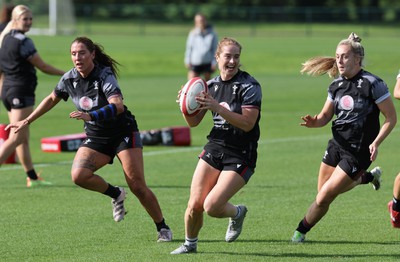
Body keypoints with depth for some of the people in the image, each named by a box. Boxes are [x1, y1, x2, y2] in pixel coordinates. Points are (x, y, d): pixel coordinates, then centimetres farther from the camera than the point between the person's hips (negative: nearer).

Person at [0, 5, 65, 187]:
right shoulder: (23, 42, -16)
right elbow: (42, 67, -11)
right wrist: (66, 74, 0)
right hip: (21, 92, -9)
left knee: (23, 138, 12)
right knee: (16, 138, -10)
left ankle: (32, 177, 16)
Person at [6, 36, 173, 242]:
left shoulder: (104, 76, -21)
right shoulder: (69, 78, -3)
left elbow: (118, 106, -36)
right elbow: (52, 99, 16)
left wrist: (90, 115, -50)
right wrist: (26, 121, 19)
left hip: (123, 133, -5)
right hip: (95, 138, 5)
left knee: (138, 187, -12)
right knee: (79, 175, -21)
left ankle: (162, 228, 7)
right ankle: (115, 194, 5)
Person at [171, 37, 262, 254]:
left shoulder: (249, 86, -12)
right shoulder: (211, 85, 6)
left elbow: (248, 124, -21)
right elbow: (193, 122, 11)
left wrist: (218, 108, -29)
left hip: (240, 155, -5)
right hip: (215, 147, 5)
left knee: (212, 206, -15)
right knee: (195, 204, -4)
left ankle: (237, 213, 18)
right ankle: (190, 243, 22)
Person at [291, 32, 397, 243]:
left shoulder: (372, 84, -18)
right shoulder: (336, 85, 2)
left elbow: (391, 118, -13)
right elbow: (326, 115, 10)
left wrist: (376, 142, -23)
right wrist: (314, 122, -13)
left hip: (358, 152, -7)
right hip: (337, 144, 7)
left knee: (325, 196, -9)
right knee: (324, 192, 16)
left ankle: (300, 231, 13)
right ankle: (368, 177, 38)